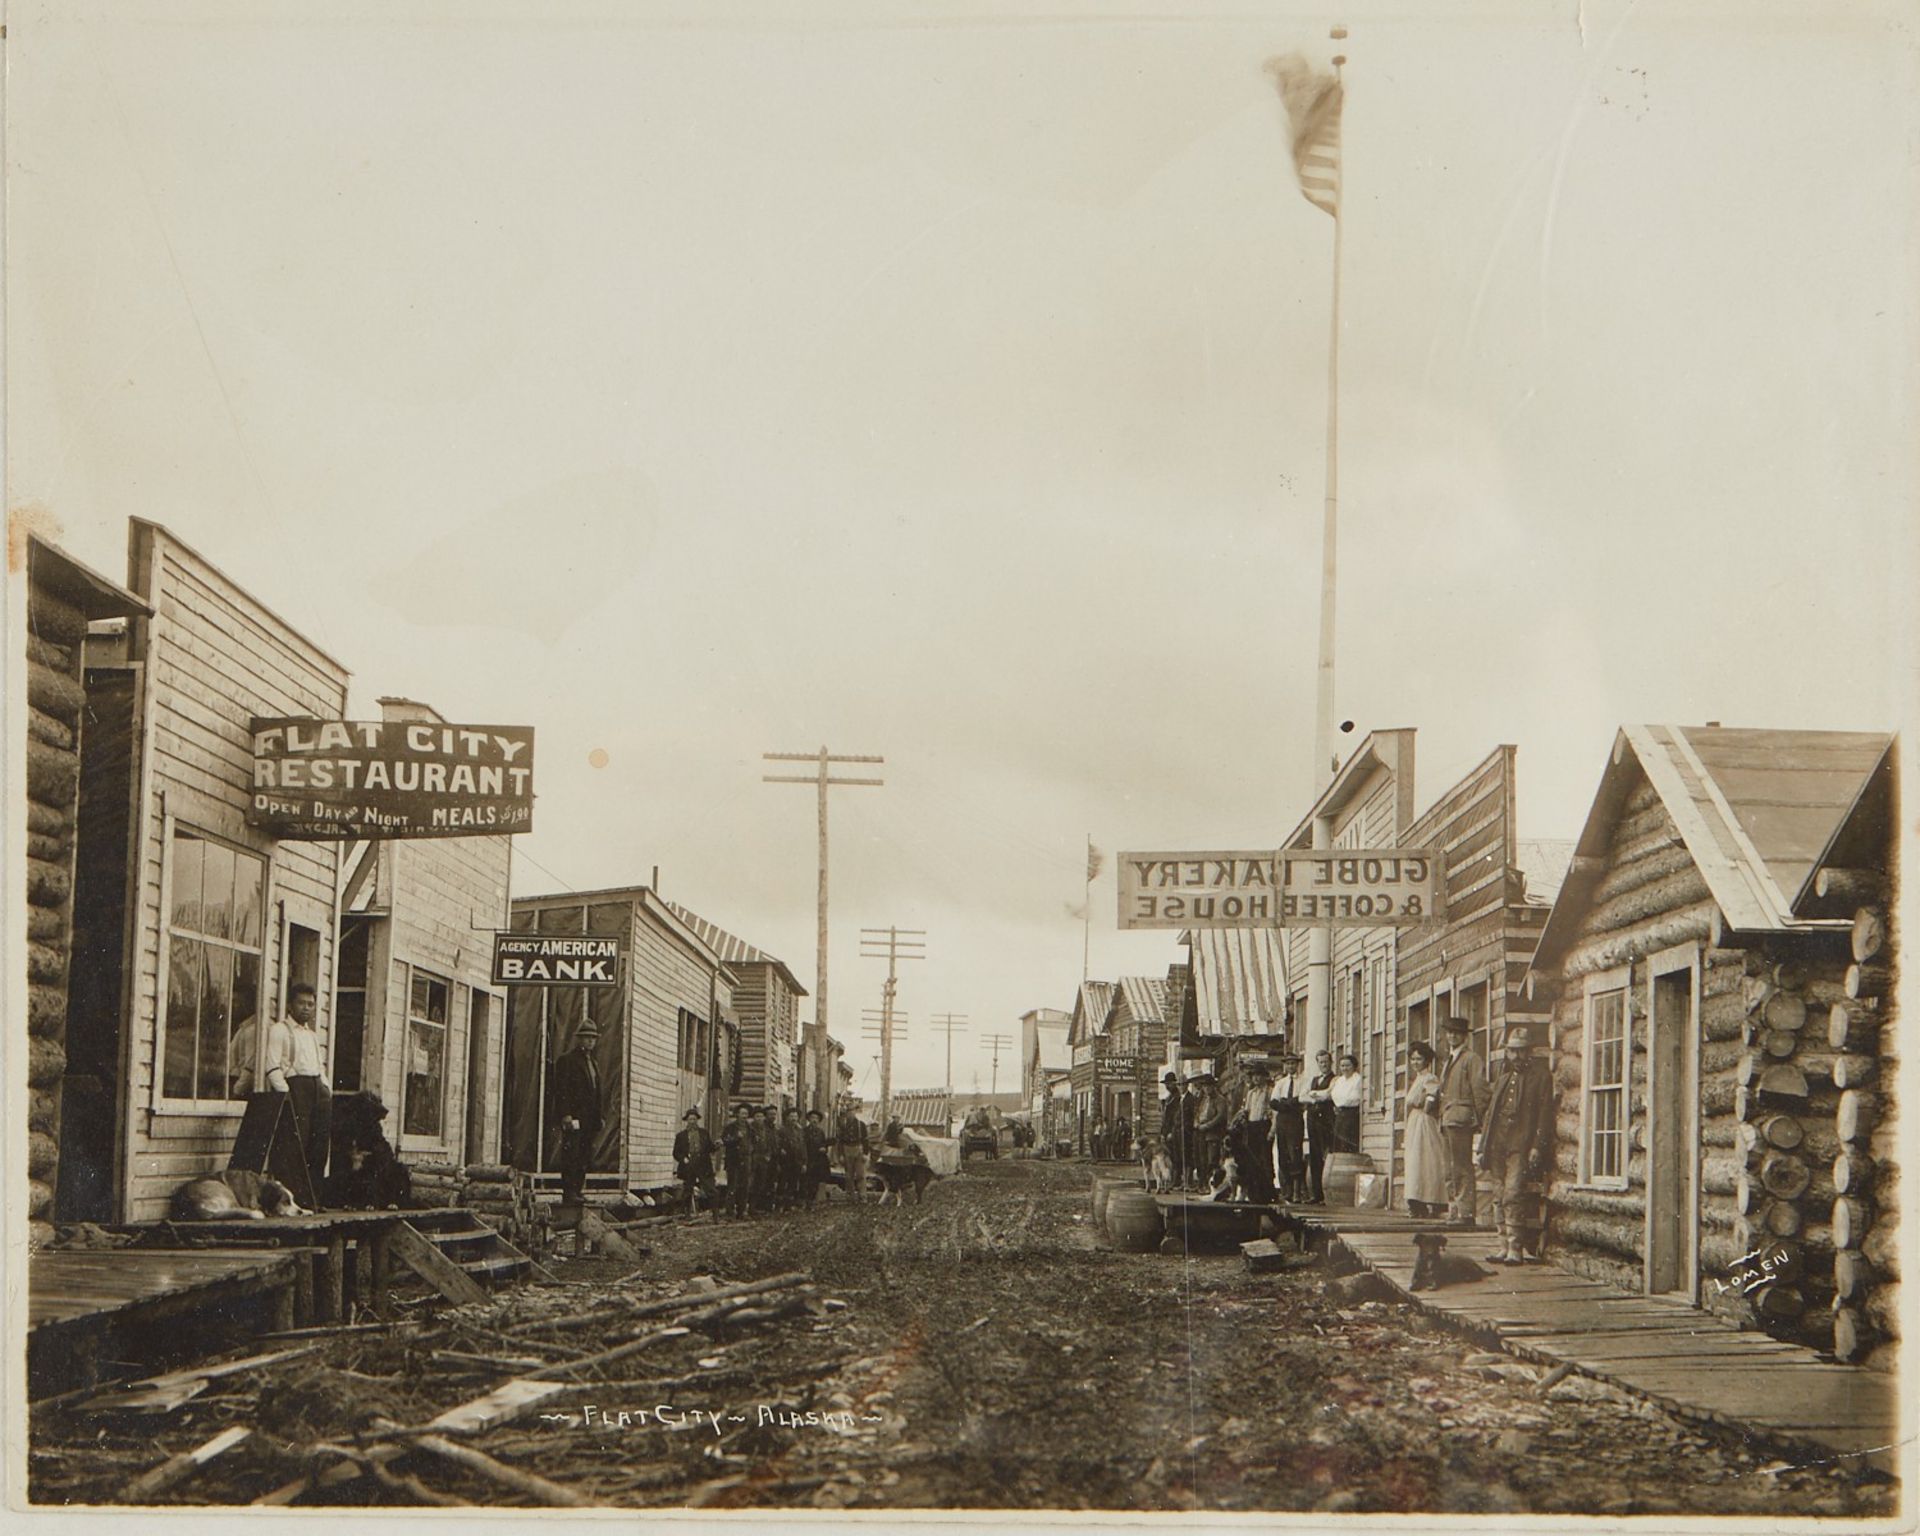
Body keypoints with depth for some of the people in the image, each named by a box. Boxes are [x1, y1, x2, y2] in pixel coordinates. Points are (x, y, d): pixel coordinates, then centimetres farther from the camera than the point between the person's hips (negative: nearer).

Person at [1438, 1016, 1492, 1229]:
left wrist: (1480, 1121, -14)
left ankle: (1466, 1212, -12)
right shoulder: (1448, 1061, 23)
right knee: (1451, 1170, 9)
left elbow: (1479, 1090, -9)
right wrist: (1441, 1117, 16)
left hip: (1461, 1118, -9)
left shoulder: (1471, 1058, -4)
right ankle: (1454, 1212, 11)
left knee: (1462, 1168, -11)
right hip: (1446, 1120, 9)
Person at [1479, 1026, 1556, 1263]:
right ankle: (1508, 1246, 12)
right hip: (1500, 1145, 7)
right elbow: (1491, 1112, 22)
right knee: (1504, 1198, 7)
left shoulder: (1540, 1075, 0)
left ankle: (1516, 1249, -16)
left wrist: (1537, 1147, -13)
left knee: (1514, 1195, -15)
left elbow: (1545, 1114, -6)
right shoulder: (1503, 1076, 20)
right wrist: (1485, 1147, 17)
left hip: (1523, 1147, -7)